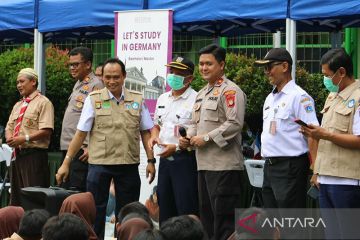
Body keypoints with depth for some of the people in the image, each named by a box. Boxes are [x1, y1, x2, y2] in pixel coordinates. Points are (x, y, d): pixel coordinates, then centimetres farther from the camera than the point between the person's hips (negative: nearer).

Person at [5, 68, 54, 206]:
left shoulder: (43, 103, -5)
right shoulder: (18, 105, 20)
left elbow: (46, 131, -15)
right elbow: (9, 127, 20)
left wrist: (24, 139, -21)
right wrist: (9, 138, -3)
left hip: (34, 154, -8)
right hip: (17, 154, 8)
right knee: (16, 195, 9)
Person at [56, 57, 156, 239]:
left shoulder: (137, 100, 6)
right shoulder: (93, 99, 0)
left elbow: (145, 132, 11)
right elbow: (81, 133, 0)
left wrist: (150, 160, 3)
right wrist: (66, 163, -2)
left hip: (129, 164, 2)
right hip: (99, 164, -2)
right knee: (95, 211, 1)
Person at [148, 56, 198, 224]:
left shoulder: (196, 100, -11)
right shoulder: (162, 99, 14)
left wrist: (177, 147, -19)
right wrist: (154, 136, 4)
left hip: (185, 159, -8)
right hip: (165, 159, 8)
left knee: (186, 210, -7)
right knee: (165, 209, 13)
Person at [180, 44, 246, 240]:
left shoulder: (230, 91, -9)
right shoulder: (202, 93, 20)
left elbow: (235, 124, -19)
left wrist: (206, 138, -17)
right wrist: (188, 137, 7)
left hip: (224, 165, -10)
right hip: (204, 163, 10)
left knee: (224, 217, -8)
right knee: (206, 214, 15)